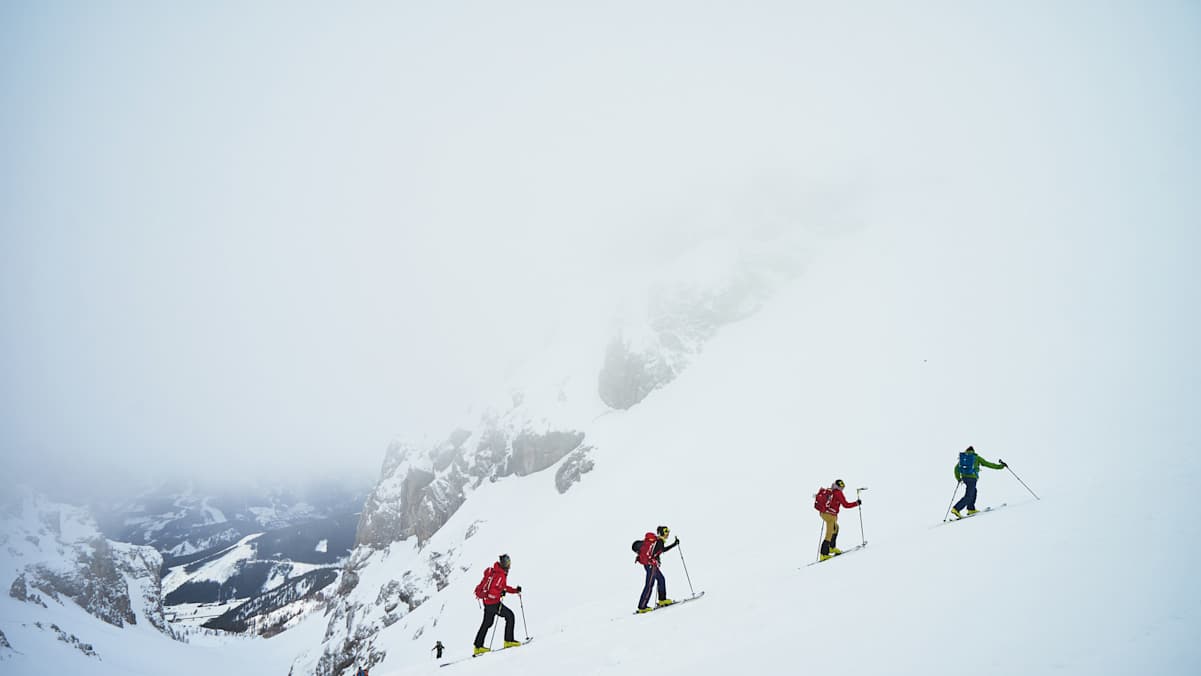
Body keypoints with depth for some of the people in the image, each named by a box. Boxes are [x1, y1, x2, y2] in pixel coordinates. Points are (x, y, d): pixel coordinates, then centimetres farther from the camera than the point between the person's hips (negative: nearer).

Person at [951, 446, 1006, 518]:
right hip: (972, 477, -6)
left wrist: (958, 478, 20)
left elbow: (956, 468, 7)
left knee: (973, 491, 28)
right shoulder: (976, 458, 3)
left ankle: (971, 509, 28)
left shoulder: (963, 457, 12)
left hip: (964, 477, 6)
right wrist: (1000, 466, 11)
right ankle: (956, 509, -17)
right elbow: (988, 464, 3)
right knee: (969, 496, -4)